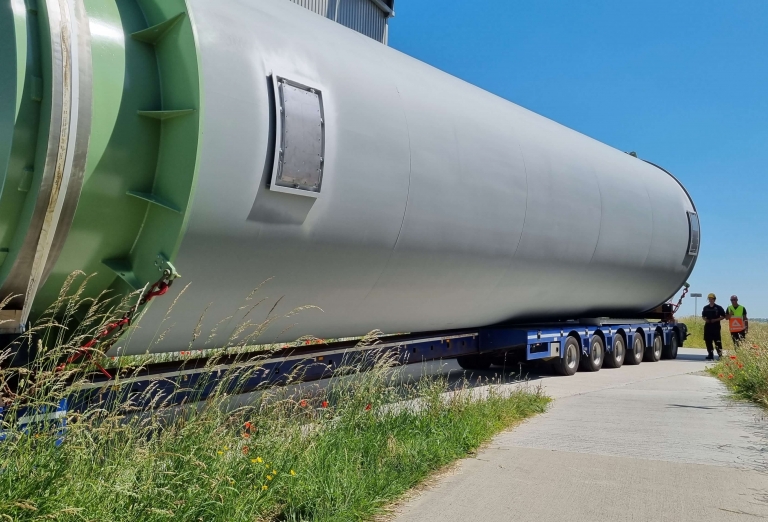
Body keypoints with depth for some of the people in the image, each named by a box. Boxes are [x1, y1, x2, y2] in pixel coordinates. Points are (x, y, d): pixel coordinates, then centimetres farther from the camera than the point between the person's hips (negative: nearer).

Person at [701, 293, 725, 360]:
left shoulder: (718, 307, 0)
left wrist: (715, 320, -12)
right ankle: (710, 355, 10)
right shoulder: (706, 308, 12)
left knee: (717, 341, -8)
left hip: (716, 327, -4)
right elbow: (703, 316, 22)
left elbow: (723, 316, 1)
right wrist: (705, 319, 0)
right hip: (707, 326, 4)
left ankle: (720, 354, -2)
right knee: (708, 341, 4)